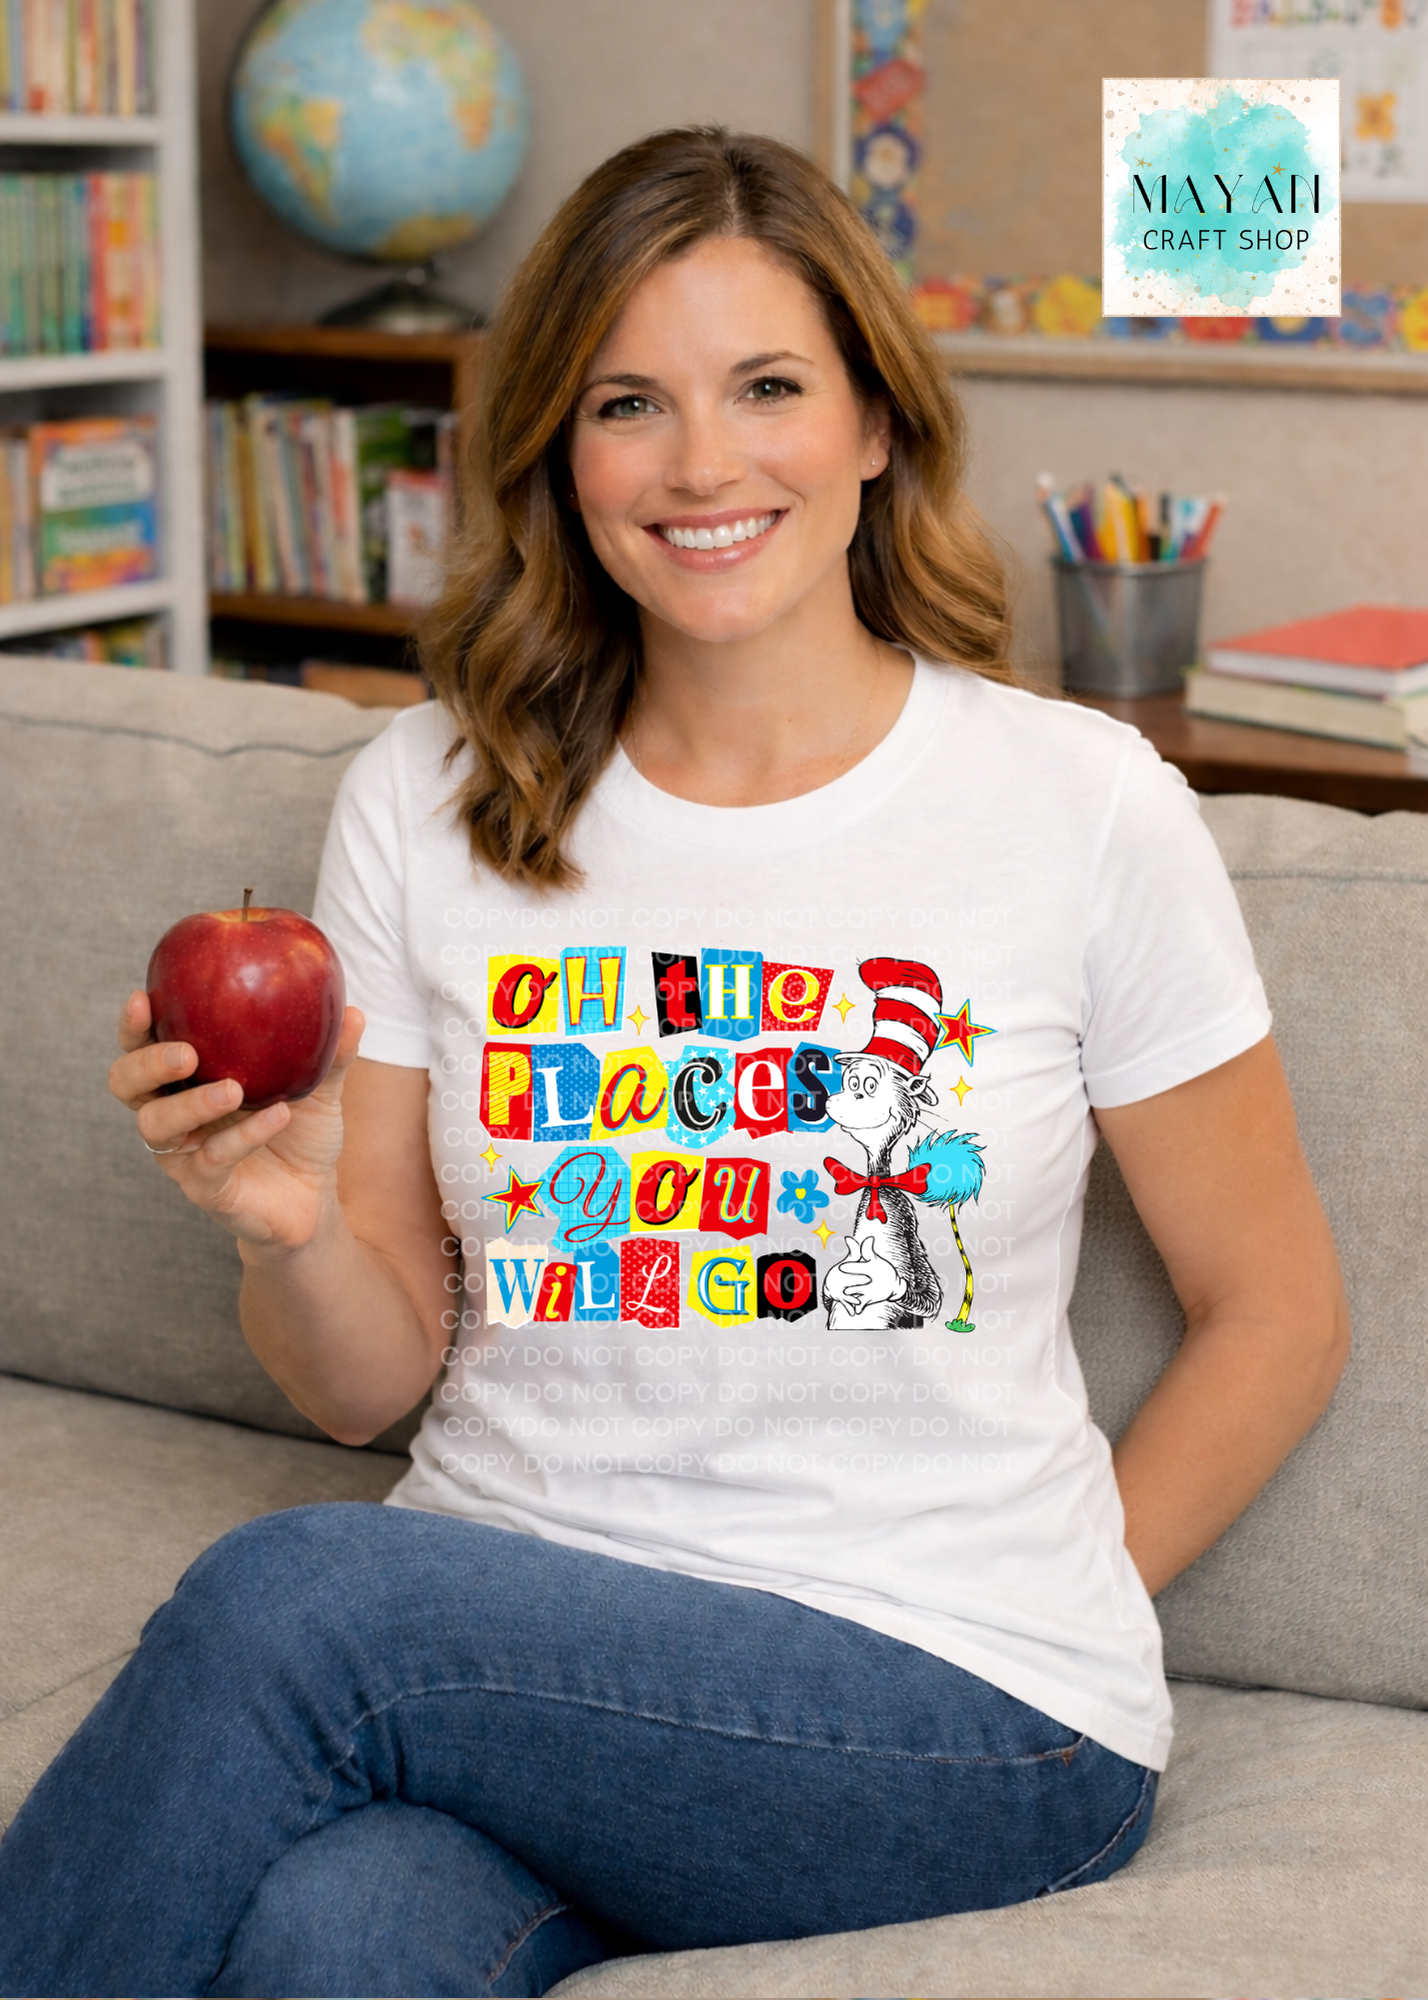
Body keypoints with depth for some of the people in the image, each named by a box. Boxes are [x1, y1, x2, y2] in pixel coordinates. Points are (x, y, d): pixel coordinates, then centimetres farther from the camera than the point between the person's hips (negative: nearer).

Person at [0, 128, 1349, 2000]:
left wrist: (1035, 1630, 2)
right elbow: (377, 1379, 8)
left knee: (286, 1595, -27)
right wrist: (291, 1229, -13)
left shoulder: (1079, 805, -3)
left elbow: (1274, 1315, 7)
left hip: (955, 1706, -2)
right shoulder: (426, 799, 6)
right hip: (498, 1620, 2)